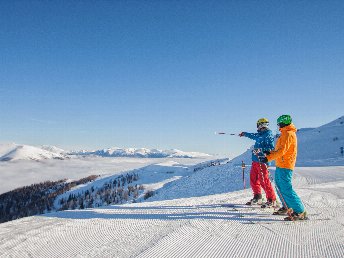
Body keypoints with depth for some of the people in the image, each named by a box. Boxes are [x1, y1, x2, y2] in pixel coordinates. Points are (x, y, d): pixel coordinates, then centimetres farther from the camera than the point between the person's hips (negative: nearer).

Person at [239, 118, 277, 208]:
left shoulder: (268, 135, -10)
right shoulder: (260, 134, 16)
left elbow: (271, 148, -17)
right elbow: (254, 136, 35)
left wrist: (260, 150, -22)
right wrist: (245, 134, 44)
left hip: (262, 161, -9)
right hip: (255, 160, 9)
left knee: (264, 181, -9)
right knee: (253, 179, 13)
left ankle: (272, 200, -1)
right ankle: (257, 197, 26)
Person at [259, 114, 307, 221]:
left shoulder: (288, 134, -14)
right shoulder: (286, 133, 18)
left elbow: (282, 151, -23)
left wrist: (268, 158, -24)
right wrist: (270, 152, 18)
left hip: (285, 165, -11)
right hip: (281, 165, 11)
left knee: (286, 189, -13)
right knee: (280, 187, 18)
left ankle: (300, 212, -12)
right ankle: (287, 208, 29)